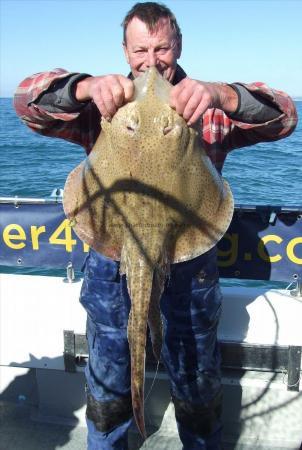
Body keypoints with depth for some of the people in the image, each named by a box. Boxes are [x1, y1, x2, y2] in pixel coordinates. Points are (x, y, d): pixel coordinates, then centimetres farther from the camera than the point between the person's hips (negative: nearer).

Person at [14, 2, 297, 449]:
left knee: (197, 380, 20)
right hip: (114, 260, 1)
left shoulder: (208, 108, -1)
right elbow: (28, 99, -13)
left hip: (190, 262, 0)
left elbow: (283, 115, -14)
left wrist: (222, 95, -35)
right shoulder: (104, 106, -1)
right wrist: (86, 87, -34)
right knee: (108, 381, 19)